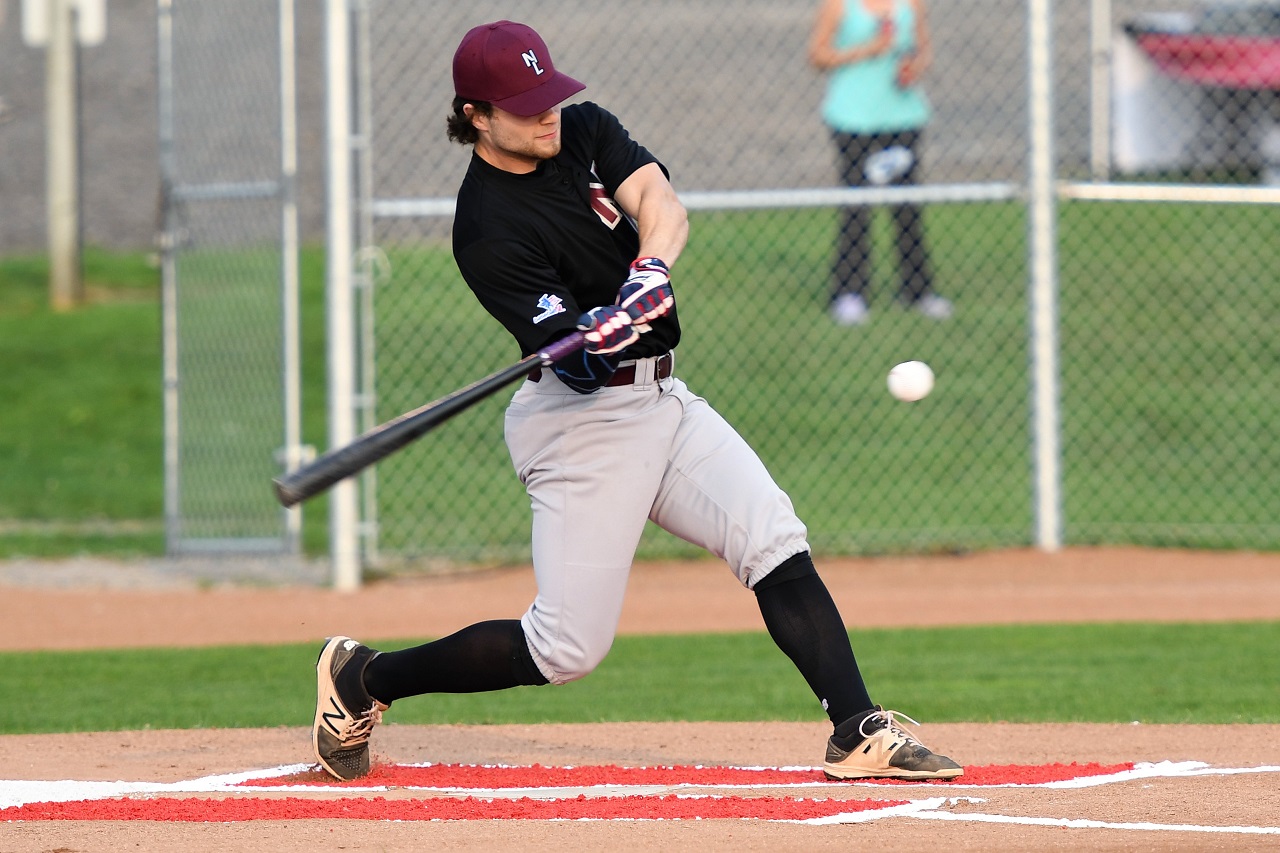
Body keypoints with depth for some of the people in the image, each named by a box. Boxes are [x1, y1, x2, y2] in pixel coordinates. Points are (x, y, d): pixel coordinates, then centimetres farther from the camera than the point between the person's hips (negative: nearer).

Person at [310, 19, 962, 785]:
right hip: (583, 423, -7)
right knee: (569, 647, -6)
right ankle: (363, 679, 9)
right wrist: (601, 337, -46)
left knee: (776, 544, -9)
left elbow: (660, 200, -14)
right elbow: (570, 357, -23)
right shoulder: (488, 231, -17)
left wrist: (650, 270, -34)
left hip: (660, 397, 7)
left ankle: (861, 733, -10)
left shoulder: (587, 132, 3)